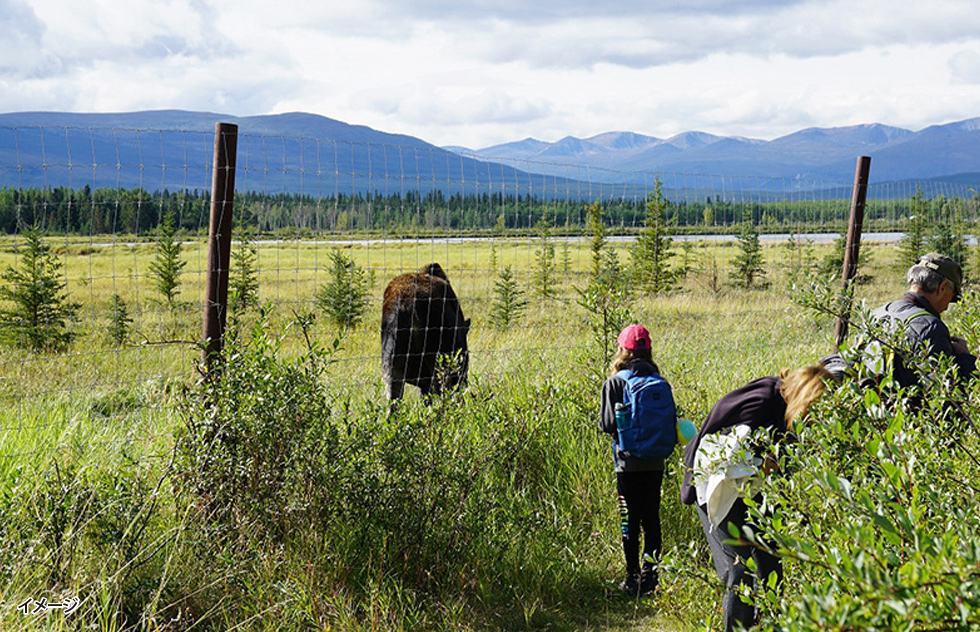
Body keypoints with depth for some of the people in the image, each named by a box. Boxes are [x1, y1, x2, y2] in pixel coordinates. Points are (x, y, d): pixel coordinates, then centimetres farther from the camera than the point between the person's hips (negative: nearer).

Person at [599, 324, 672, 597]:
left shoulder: (614, 383, -9)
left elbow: (607, 424, -11)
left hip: (628, 462, -3)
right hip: (655, 462, 3)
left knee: (630, 520, 4)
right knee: (651, 518, 11)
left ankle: (633, 579, 7)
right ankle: (650, 576, 16)